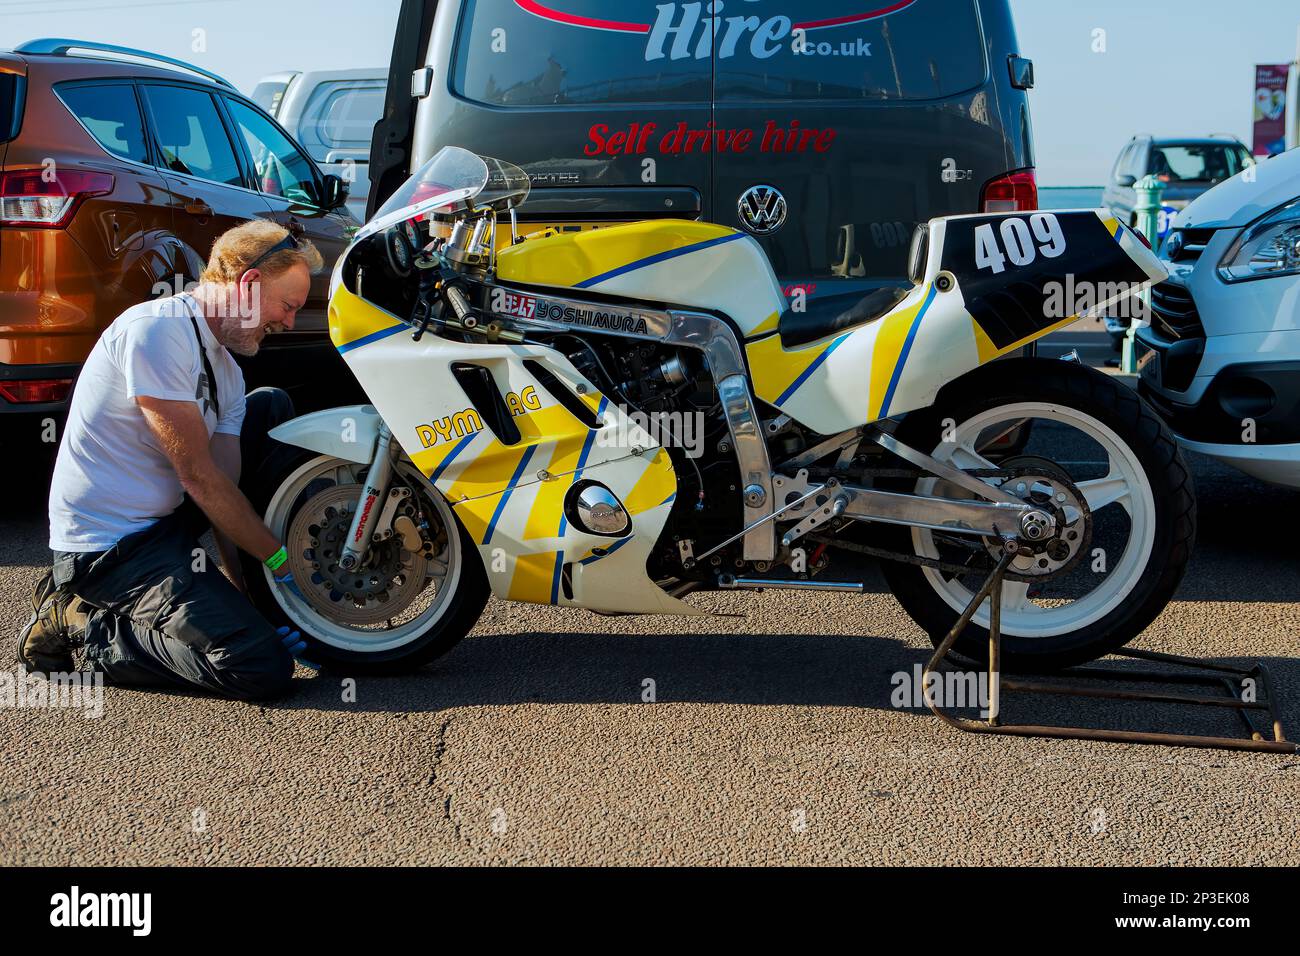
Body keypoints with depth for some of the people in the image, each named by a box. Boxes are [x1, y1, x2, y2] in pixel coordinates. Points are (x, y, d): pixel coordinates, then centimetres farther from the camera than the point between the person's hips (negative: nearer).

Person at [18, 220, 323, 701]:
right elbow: (199, 477, -20)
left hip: (165, 517, 10)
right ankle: (80, 627, -5)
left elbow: (224, 490, 4)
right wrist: (280, 558, -12)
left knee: (272, 408, 16)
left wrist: (251, 597, -3)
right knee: (264, 669, -20)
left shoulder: (225, 369, 10)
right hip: (110, 547, -10)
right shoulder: (157, 329, -19)